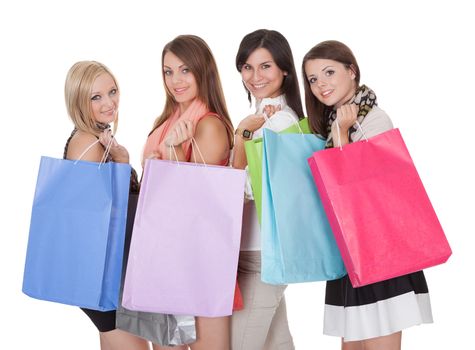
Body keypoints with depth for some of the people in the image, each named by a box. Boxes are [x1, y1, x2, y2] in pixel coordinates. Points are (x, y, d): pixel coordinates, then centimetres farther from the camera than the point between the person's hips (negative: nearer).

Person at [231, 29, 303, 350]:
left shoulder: (281, 120, -14)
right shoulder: (262, 116, 14)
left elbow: (247, 187, -16)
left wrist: (243, 133, -19)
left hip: (260, 253, -10)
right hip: (262, 249, 10)